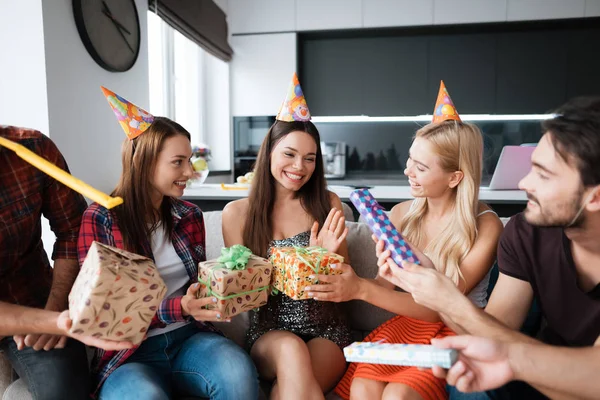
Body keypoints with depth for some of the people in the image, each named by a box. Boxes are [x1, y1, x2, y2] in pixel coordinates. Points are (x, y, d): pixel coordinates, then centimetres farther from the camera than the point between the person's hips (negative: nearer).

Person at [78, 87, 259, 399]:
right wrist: (178, 309, -23)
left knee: (239, 372, -27)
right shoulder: (99, 219, -6)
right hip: (130, 352, -3)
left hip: (188, 337, 3)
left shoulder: (190, 215, 7)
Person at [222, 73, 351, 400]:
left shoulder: (327, 203, 1)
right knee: (291, 350, -33)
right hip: (269, 330, 1)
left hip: (325, 329, 0)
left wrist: (328, 254, -15)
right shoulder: (237, 213, -1)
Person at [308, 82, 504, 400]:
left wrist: (362, 290, -28)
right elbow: (385, 284, 1)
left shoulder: (485, 227, -14)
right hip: (405, 323, 3)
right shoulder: (401, 214, -2)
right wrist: (344, 284, -19)